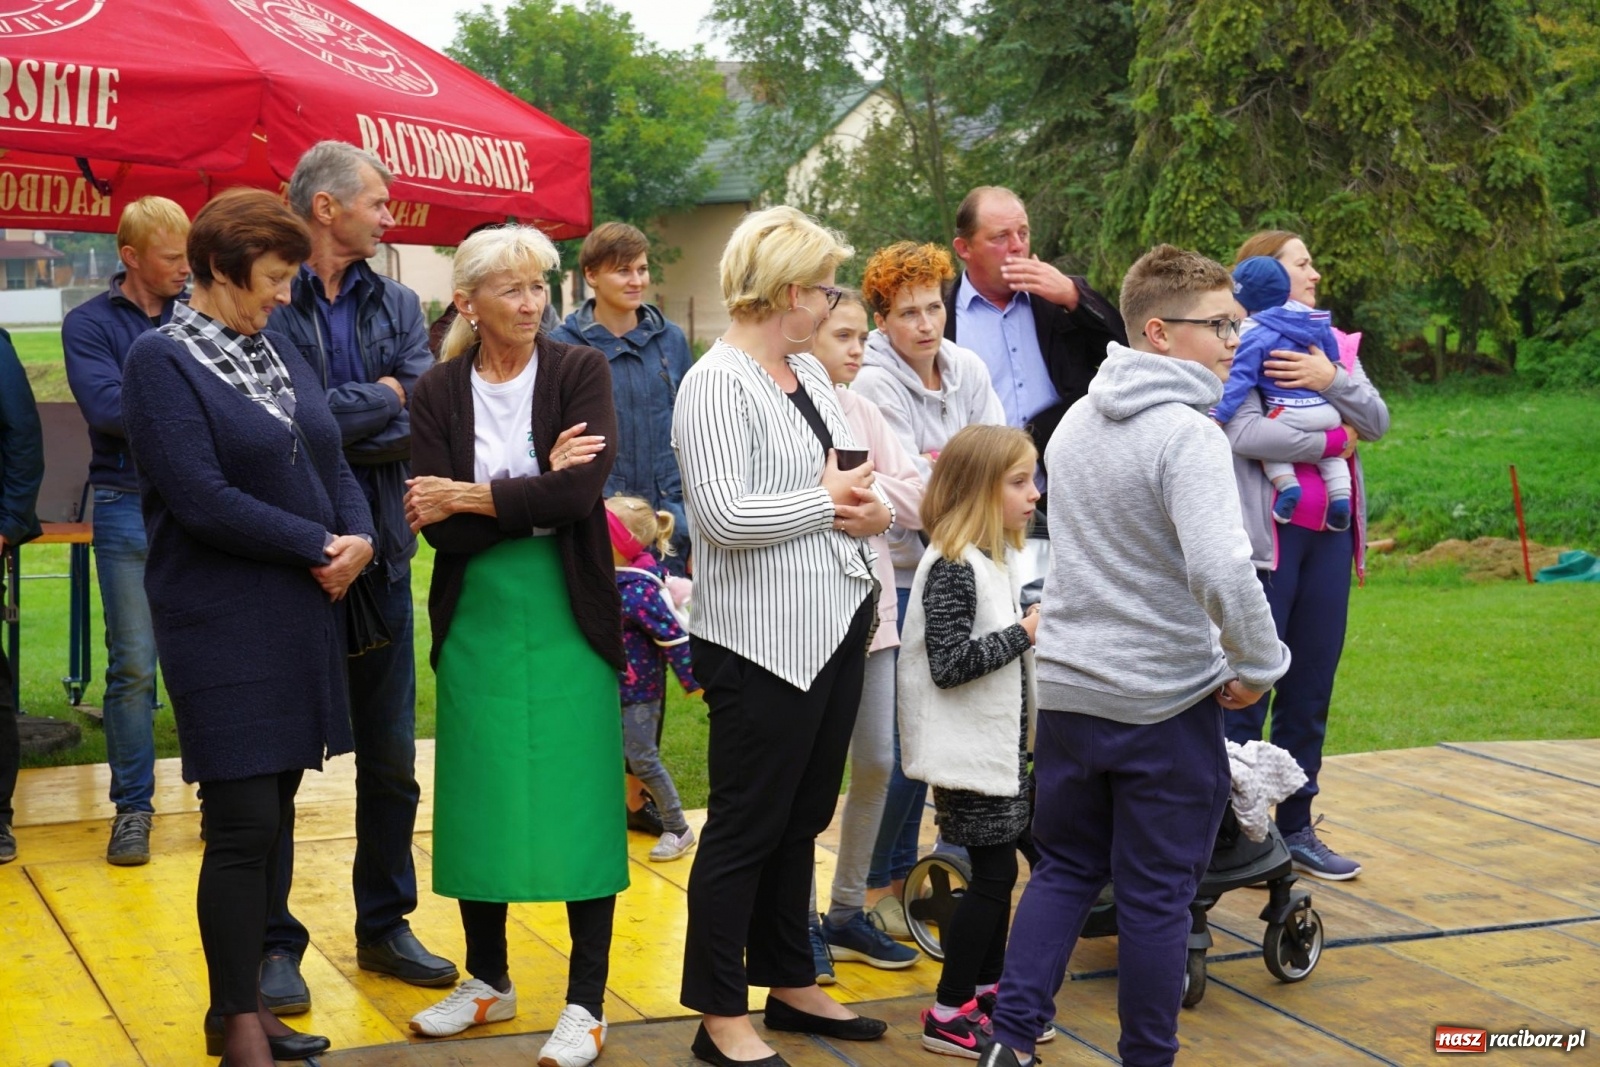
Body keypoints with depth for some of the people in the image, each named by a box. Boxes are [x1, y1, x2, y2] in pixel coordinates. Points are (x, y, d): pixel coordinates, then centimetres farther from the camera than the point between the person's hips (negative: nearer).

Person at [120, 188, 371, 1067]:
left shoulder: (277, 350, 13)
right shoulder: (162, 360, -9)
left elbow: (329, 459, 13)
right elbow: (201, 499, -17)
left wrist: (357, 536, -7)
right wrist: (317, 546, -12)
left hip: (302, 615, 7)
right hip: (224, 622, -7)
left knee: (272, 819, 11)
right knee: (243, 826, -4)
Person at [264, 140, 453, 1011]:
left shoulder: (397, 306, 7)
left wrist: (332, 424, -17)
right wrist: (383, 397, -10)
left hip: (378, 554, 5)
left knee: (392, 759, 13)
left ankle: (384, 924, 27)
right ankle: (274, 942, 16)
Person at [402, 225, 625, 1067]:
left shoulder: (579, 372, -4)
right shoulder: (438, 392, -1)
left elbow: (579, 492, -18)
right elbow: (439, 528, -10)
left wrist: (470, 498, -13)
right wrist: (535, 494, -18)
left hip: (569, 617, -2)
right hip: (476, 618, 2)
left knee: (578, 800, 1)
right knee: (480, 798, 10)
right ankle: (488, 979, 28)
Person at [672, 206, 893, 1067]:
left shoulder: (809, 373, 12)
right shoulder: (717, 384, -15)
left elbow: (845, 477, 19)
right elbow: (726, 517, -24)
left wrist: (865, 509, -5)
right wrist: (827, 502, -11)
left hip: (834, 627, 8)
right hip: (761, 641, -8)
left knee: (802, 819, 17)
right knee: (746, 827, 1)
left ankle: (789, 984, 31)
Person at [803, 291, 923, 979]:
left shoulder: (862, 410, 12)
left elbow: (917, 501, 4)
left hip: (871, 606, 6)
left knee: (876, 763, 10)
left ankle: (848, 910, 25)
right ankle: (804, 919, 16)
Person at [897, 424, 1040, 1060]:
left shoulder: (997, 559, 9)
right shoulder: (953, 567, -20)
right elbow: (949, 663, -25)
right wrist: (1025, 632, -21)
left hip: (1001, 745, 9)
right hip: (970, 751, -9)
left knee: (997, 871, 15)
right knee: (993, 874, -4)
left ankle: (986, 989, 28)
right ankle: (947, 1016, 5)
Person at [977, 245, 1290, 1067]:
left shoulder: (1076, 420, 6)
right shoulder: (1188, 434, -19)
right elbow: (1221, 573, -31)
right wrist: (1260, 665, -15)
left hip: (1066, 687, 7)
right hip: (1167, 700, -6)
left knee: (1064, 869, 19)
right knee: (1156, 894, 7)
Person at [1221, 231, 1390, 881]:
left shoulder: (1332, 344, 14)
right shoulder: (1242, 345, -6)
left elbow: (1377, 423, 5)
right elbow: (1243, 433, -20)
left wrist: (1333, 380, -13)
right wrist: (1329, 442, -8)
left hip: (1329, 532, 7)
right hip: (1266, 534, -7)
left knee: (1311, 690, 12)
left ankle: (1296, 828, 22)